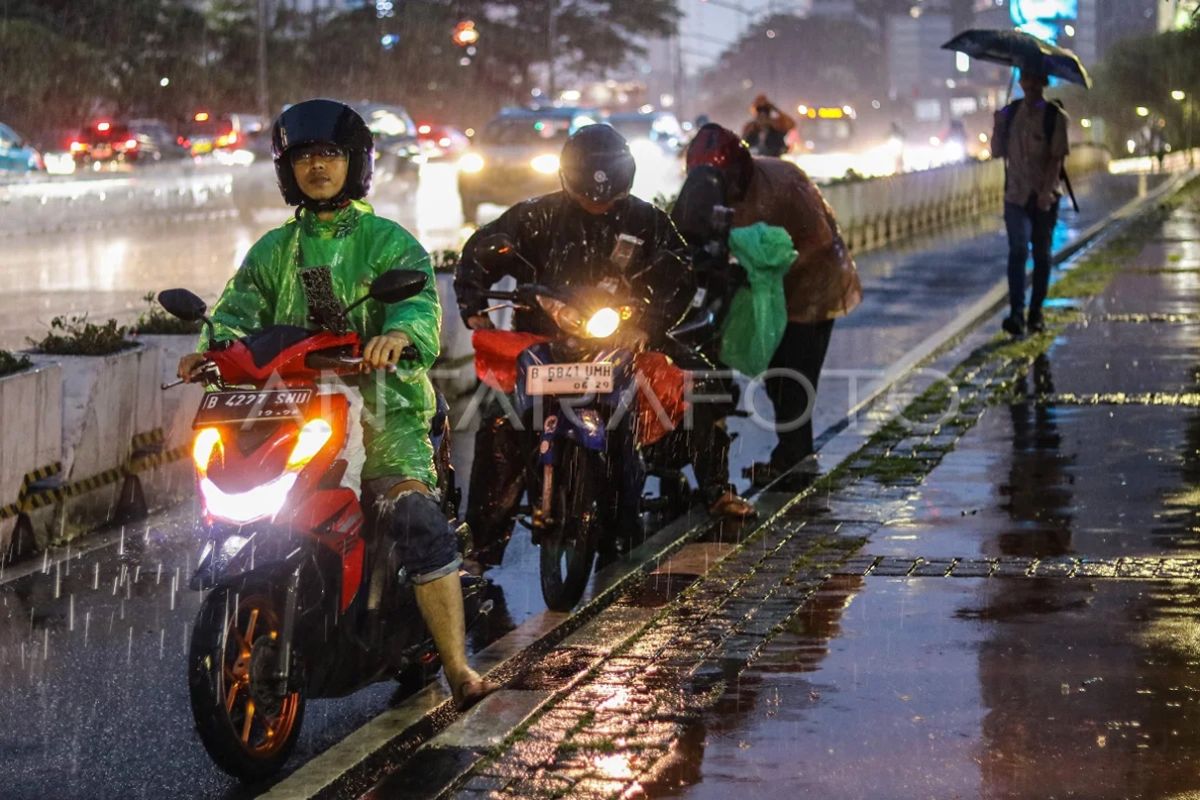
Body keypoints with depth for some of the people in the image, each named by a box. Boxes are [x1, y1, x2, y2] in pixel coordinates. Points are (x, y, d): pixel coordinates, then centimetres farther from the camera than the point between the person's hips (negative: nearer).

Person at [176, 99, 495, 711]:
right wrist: (212, 349, -17)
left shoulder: (389, 241, 10)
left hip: (378, 405, -3)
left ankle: (458, 669, -22)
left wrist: (399, 333, -33)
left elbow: (420, 300, -8)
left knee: (417, 517, -23)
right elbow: (239, 310, 7)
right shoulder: (272, 251, 21)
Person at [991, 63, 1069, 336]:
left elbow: (1057, 157, -9)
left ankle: (1036, 313, 19)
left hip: (1044, 197, -1)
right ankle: (1016, 313, -21)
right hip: (1016, 194, 1)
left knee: (1041, 254, 8)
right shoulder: (1009, 113, 8)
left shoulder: (1055, 116, -2)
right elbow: (997, 151, 10)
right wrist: (998, 126, -8)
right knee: (1018, 249, -13)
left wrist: (1047, 190, -22)